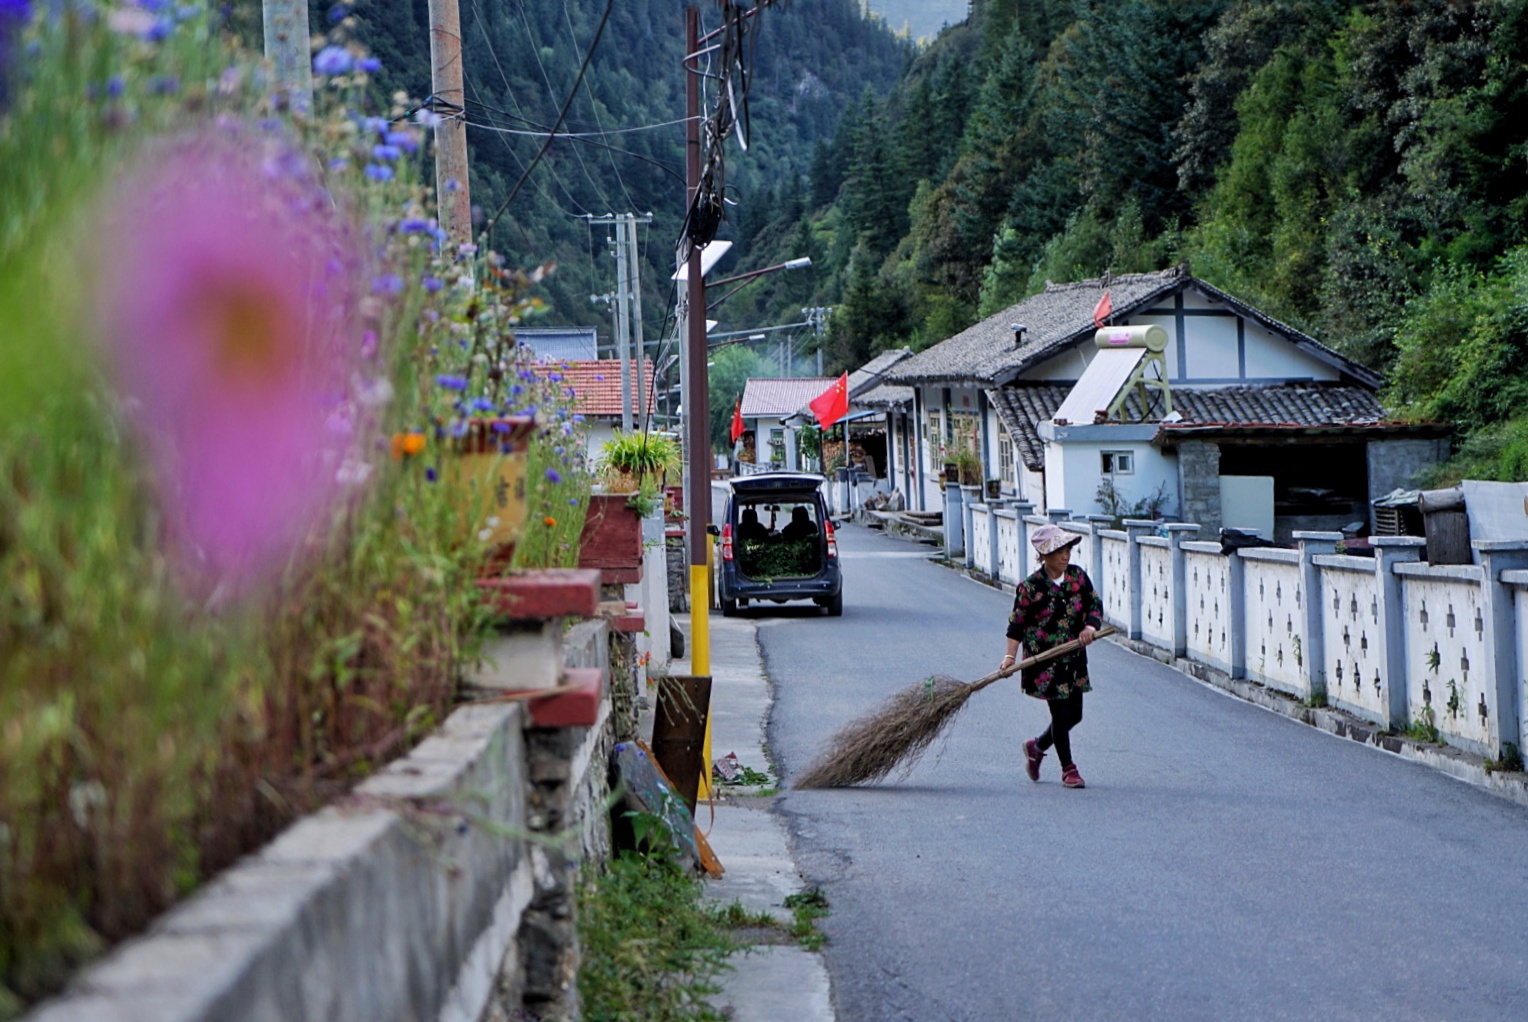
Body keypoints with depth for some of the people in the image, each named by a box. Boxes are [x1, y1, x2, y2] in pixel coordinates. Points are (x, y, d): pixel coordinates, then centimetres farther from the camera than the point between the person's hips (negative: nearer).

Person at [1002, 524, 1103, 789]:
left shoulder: (1078, 576, 2)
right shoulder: (1030, 587, -12)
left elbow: (1095, 604, 4)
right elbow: (1017, 623, -6)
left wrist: (1091, 627, -16)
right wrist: (1010, 655, -15)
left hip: (1073, 658, 6)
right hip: (1044, 660, -6)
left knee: (1074, 715, 11)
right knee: (1060, 715, -3)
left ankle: (1036, 747, 35)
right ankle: (1068, 769, 12)